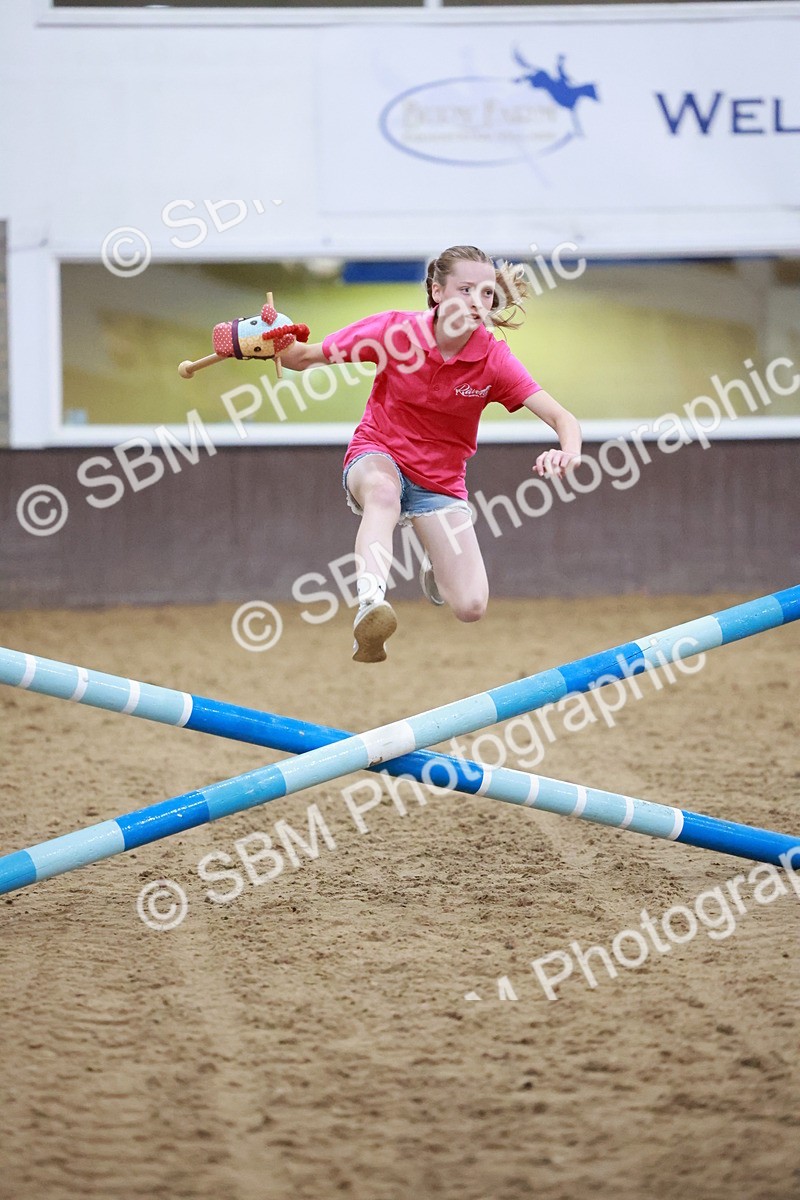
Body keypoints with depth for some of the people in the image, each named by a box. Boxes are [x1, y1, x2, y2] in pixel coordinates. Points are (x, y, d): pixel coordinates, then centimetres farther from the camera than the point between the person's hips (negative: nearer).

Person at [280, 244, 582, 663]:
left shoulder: (493, 359, -15)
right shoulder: (394, 330, -16)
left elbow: (563, 418, -20)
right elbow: (304, 358, -6)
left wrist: (568, 453, -43)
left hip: (441, 481, 2)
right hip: (377, 457, -2)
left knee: (471, 607, -11)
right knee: (384, 490, -42)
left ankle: (434, 561, 26)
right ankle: (369, 603, -59)